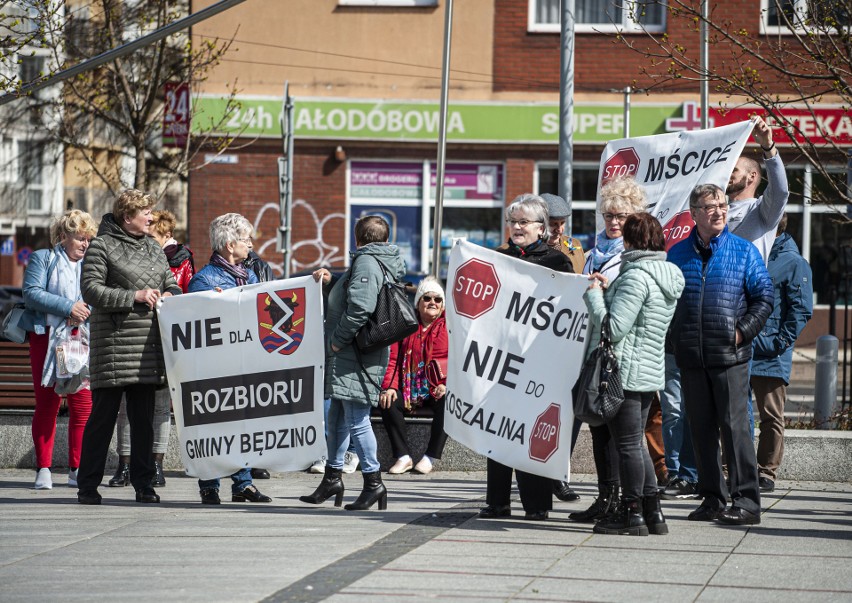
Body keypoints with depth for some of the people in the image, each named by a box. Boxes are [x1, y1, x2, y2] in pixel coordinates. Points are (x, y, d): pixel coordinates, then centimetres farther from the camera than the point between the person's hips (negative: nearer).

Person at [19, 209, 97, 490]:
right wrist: (68, 307, -14)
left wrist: (86, 311, -7)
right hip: (47, 338, -3)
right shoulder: (43, 259, 5)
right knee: (46, 402, -3)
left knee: (83, 404, -4)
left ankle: (77, 469, 4)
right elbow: (31, 293, -8)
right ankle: (43, 469, 2)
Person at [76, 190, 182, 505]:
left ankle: (143, 484, 12)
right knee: (103, 414, -3)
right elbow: (90, 289, -10)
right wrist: (134, 296, -16)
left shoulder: (154, 248, 17)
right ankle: (87, 485, 4)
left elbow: (172, 285, 23)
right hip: (114, 344, -6)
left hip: (149, 346, 6)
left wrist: (168, 296, -1)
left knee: (144, 417, 7)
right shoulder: (102, 247, -2)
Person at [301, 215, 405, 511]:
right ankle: (332, 478, 24)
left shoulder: (366, 261, -13)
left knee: (356, 419, -10)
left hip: (356, 355, -11)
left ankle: (373, 481, -8)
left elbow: (360, 306, -25)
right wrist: (332, 282, 17)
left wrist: (338, 338, -17)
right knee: (337, 417, 17)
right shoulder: (386, 263, 18)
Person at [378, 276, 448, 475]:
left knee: (447, 404, -35)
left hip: (438, 389, -2)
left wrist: (447, 384, -20)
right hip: (409, 389, 2)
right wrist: (390, 386, -10)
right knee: (388, 402, -27)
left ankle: (431, 457, -24)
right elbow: (393, 358, 6)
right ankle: (403, 456, -21)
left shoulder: (449, 326, 5)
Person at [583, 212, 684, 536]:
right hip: (650, 373, 9)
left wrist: (594, 296, -8)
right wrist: (610, 289, 15)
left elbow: (614, 327, -21)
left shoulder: (636, 276, -18)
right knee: (636, 443, 17)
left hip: (625, 372, -9)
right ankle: (653, 512, 17)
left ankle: (632, 514, 3)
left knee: (627, 444, -2)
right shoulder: (668, 276, 12)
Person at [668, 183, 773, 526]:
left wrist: (743, 331, -8)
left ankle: (746, 501, -6)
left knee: (734, 426, -8)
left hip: (730, 356, -3)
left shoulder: (744, 251, 2)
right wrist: (676, 337, 4)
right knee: (701, 429, 6)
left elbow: (764, 297, 2)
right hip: (691, 357, 4)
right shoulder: (678, 254, 10)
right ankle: (712, 499, 14)